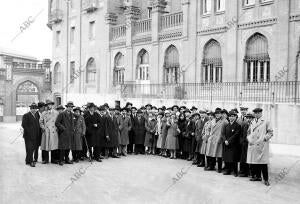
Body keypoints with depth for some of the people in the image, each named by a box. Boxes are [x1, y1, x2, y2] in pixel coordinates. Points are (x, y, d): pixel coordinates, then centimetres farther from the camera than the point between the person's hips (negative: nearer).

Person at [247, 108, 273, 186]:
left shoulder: (266, 122, 1)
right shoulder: (252, 122, 15)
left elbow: (270, 133, 0)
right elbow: (249, 132, 22)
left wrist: (263, 139, -10)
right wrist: (249, 139, 6)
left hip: (262, 145, -5)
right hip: (252, 145, 5)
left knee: (263, 163, -7)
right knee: (254, 162, 8)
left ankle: (266, 179, 0)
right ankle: (257, 176, 22)